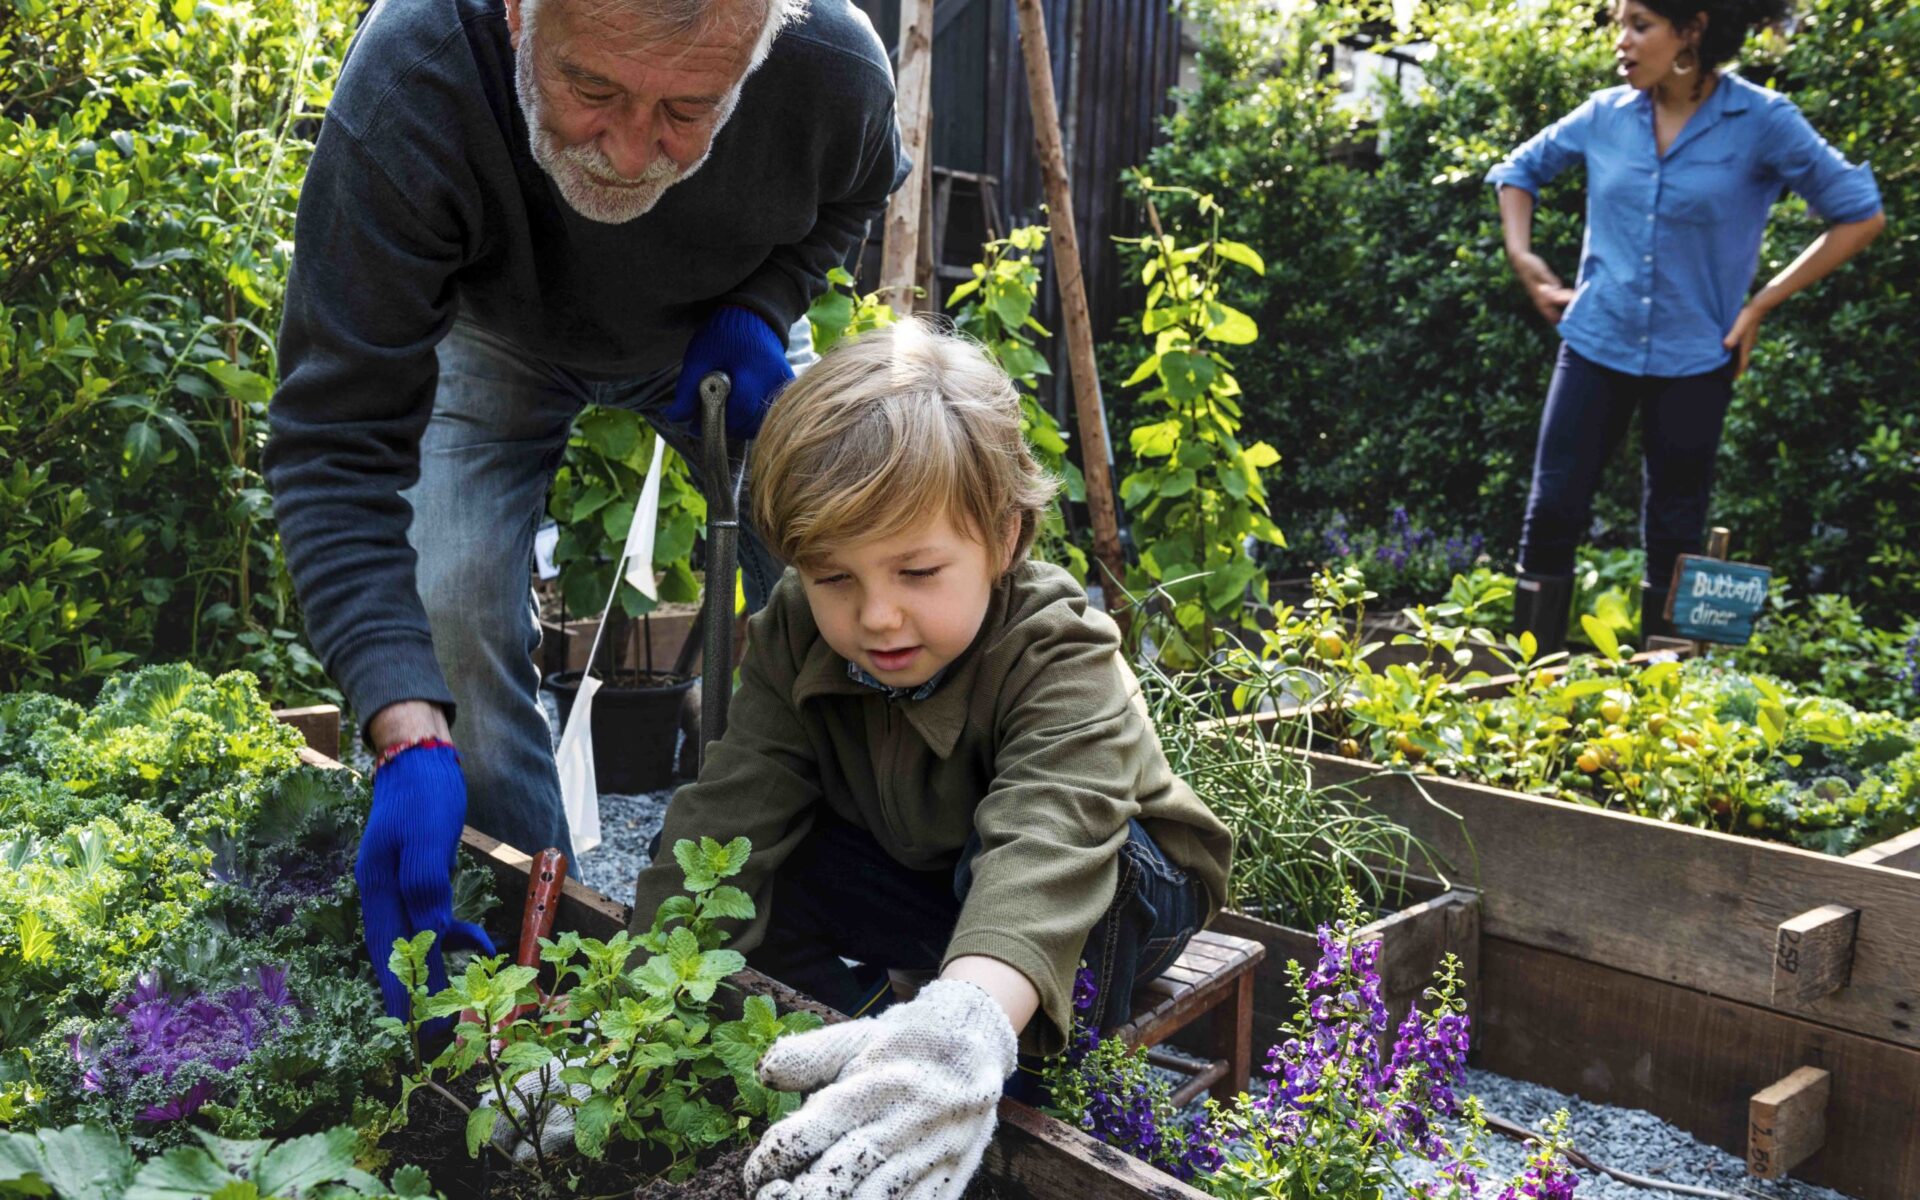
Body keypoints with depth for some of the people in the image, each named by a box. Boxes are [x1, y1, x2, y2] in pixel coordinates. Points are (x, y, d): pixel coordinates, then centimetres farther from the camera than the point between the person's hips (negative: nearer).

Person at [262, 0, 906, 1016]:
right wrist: (409, 739, -51)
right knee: (452, 610, -19)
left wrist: (761, 307, -25)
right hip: (496, 335, -1)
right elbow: (335, 444, -40)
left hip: (723, 335, 2)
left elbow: (858, 192, -5)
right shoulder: (406, 83, -42)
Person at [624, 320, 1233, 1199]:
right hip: (923, 878, 4)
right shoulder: (794, 642, -18)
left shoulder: (1063, 660, -34)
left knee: (1004, 857, -38)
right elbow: (725, 819, -26)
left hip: (1106, 893, -4)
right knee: (767, 859, -21)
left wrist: (967, 1024, -73)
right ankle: (869, 1044, -6)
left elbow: (1045, 844, -53)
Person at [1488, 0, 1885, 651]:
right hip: (1596, 345, 2)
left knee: (1673, 534, 7)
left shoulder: (1763, 120, -9)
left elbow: (1860, 215, -2)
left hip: (1693, 359, -2)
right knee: (1552, 511, -1)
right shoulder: (1606, 114, 0)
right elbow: (1518, 170, 17)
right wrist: (1525, 262, 5)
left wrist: (1761, 304, -5)